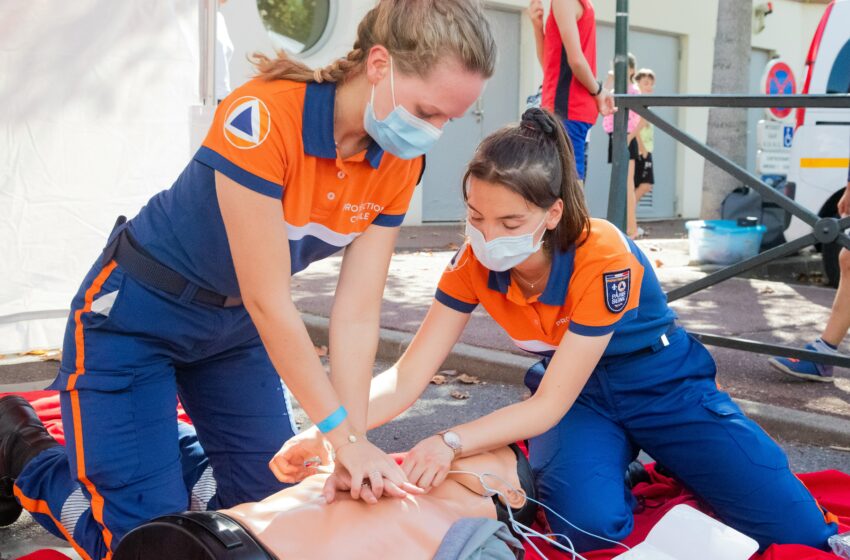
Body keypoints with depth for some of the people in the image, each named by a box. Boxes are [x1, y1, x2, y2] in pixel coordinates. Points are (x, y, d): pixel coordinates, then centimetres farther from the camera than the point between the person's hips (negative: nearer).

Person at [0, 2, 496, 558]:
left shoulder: (399, 164, -13)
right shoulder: (263, 119, -33)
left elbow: (357, 313, -13)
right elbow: (269, 303, -30)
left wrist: (356, 441, -19)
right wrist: (343, 435, -25)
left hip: (234, 325, 7)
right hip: (136, 316, -6)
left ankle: (160, 444, 31)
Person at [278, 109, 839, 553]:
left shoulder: (603, 258, -33)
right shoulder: (475, 261, -19)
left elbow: (549, 406, -28)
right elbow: (407, 378, -19)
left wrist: (450, 443, -39)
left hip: (666, 388, -2)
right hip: (578, 395, 3)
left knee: (797, 529, -13)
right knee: (591, 520, -28)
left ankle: (672, 466, 13)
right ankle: (617, 461, 5)